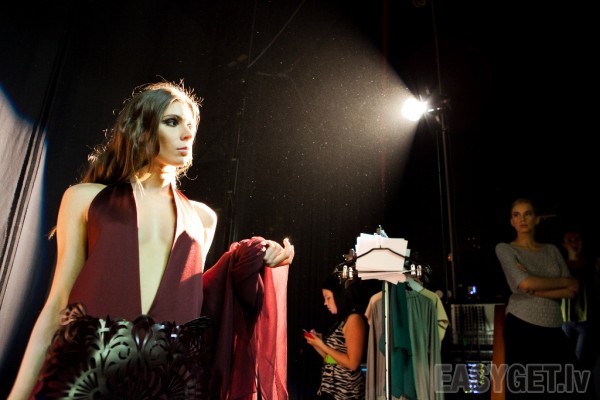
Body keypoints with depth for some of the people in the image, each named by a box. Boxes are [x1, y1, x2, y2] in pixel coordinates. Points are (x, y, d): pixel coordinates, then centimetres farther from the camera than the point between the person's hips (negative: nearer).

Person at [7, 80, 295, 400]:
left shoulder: (202, 216, 11)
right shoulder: (86, 198, 4)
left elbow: (185, 299, 11)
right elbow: (57, 304, 4)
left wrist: (249, 265, 0)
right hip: (85, 372, -2)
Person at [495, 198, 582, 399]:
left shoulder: (552, 250, 12)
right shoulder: (505, 248, 0)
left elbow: (573, 290, 2)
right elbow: (525, 283, -15)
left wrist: (537, 290, -13)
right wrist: (564, 281, -2)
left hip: (554, 328, 4)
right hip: (522, 326, -4)